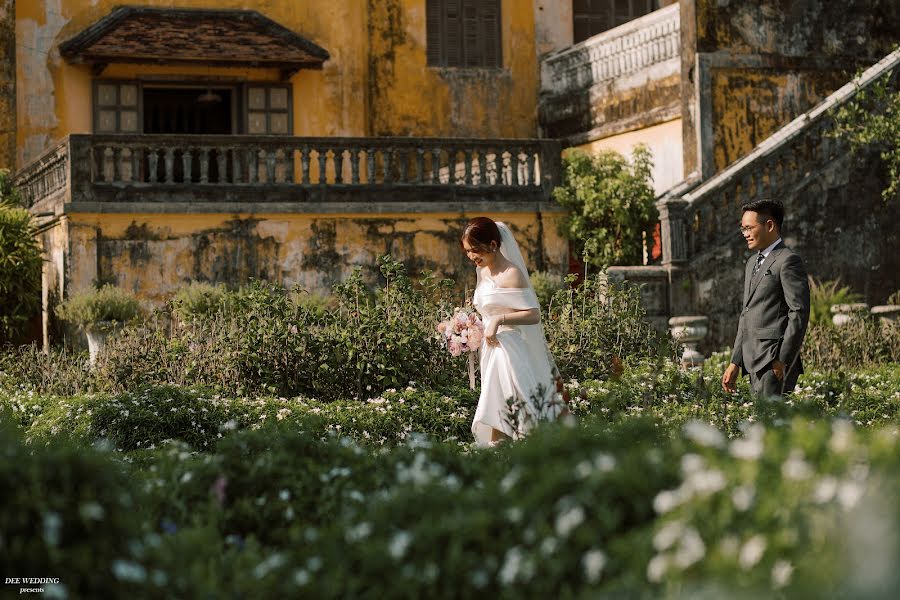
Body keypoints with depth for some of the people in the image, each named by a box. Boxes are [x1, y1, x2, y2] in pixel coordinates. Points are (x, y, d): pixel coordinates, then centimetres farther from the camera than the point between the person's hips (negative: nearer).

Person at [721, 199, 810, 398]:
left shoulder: (788, 261, -7)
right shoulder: (752, 262, 21)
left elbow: (799, 313, -14)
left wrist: (783, 360, -17)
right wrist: (735, 362, 19)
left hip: (775, 361, -9)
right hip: (754, 362, 9)